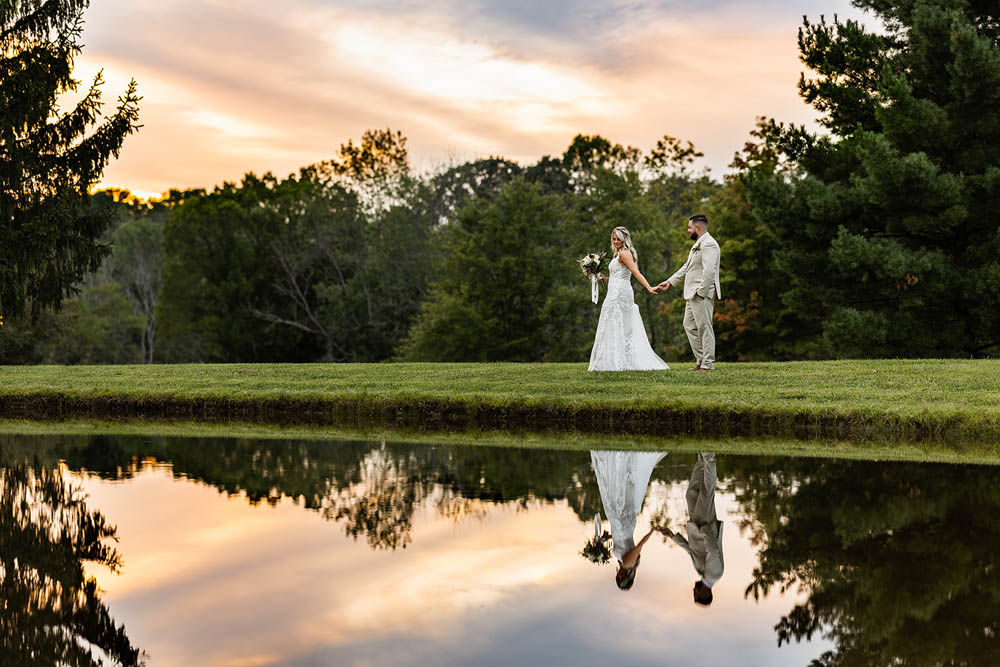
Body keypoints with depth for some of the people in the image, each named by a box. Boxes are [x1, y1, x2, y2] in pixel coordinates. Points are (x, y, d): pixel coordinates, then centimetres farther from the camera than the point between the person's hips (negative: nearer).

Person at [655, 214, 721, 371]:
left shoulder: (708, 244, -14)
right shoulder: (698, 244, 21)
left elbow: (709, 271, -22)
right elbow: (687, 267, 28)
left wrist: (701, 293, -23)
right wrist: (670, 281, 26)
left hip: (702, 294, -11)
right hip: (693, 295, 11)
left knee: (704, 328, -7)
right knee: (689, 325, 13)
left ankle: (708, 364, -3)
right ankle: (700, 360, 17)